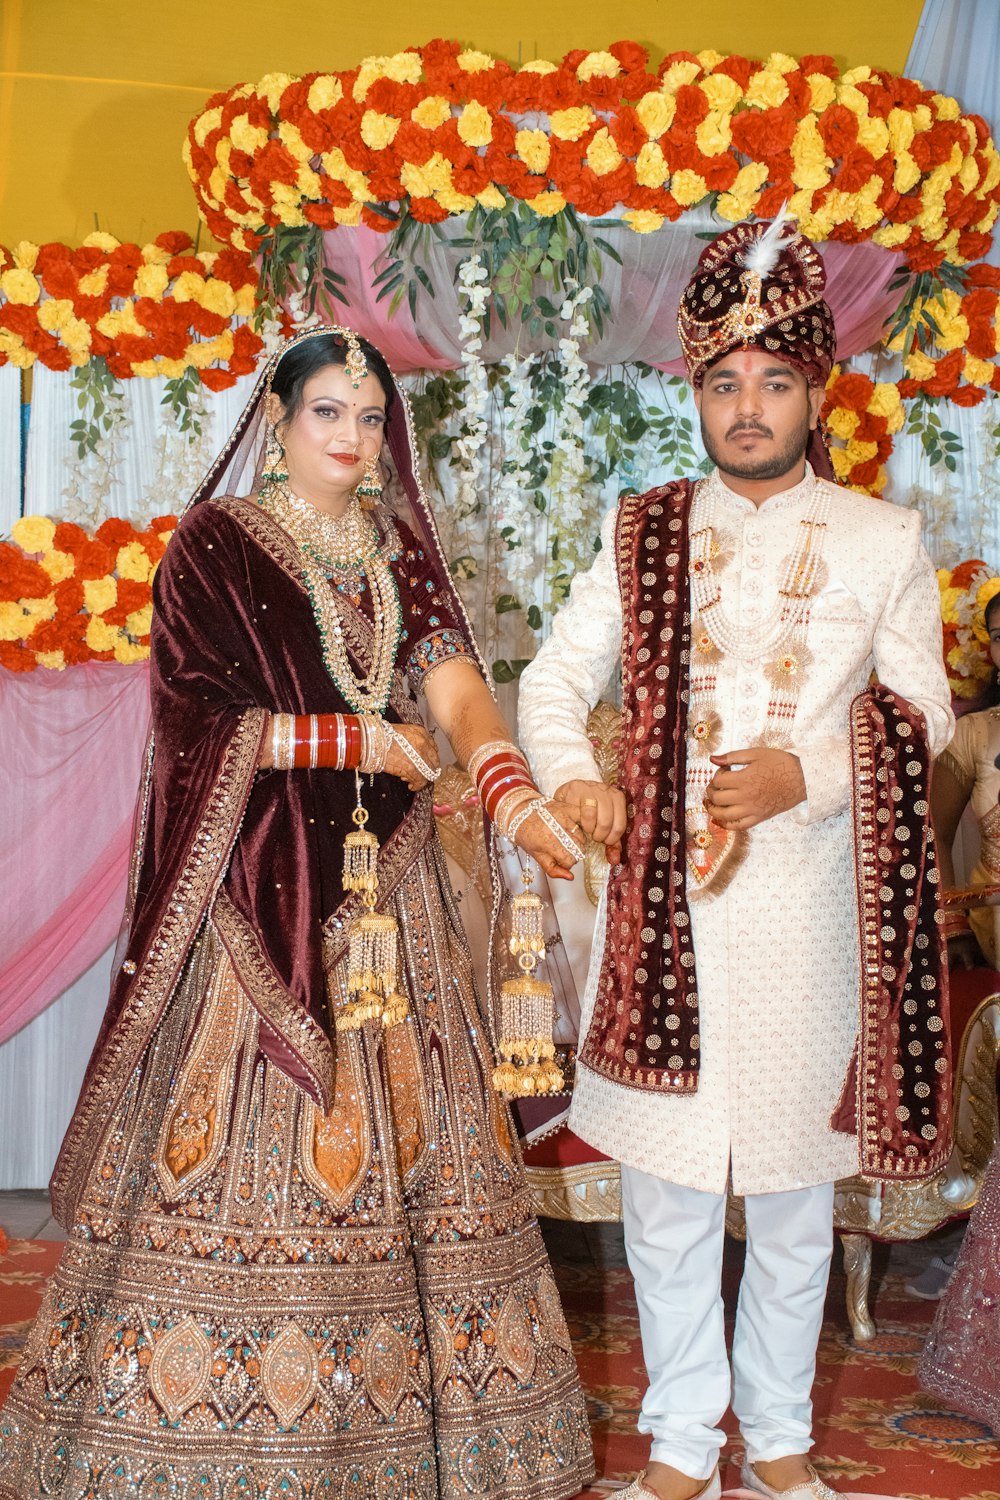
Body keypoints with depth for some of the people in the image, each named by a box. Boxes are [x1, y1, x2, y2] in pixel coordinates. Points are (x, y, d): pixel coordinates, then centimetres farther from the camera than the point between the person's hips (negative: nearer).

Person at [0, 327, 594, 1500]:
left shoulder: (396, 549, 12)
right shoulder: (213, 549, -1)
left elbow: (451, 675, -6)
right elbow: (200, 722, -10)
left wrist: (511, 792, -24)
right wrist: (361, 740, -10)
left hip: (382, 886, 5)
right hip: (259, 887, -4)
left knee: (395, 1126, 6)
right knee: (248, 1130, -4)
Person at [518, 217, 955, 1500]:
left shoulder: (883, 541, 4)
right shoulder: (643, 535, 7)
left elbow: (922, 714, 3)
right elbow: (557, 675, 7)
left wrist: (806, 772, -14)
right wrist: (569, 775, -14)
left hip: (806, 901, 0)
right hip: (662, 895, 1)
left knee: (796, 1179, 10)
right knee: (665, 1184, 6)